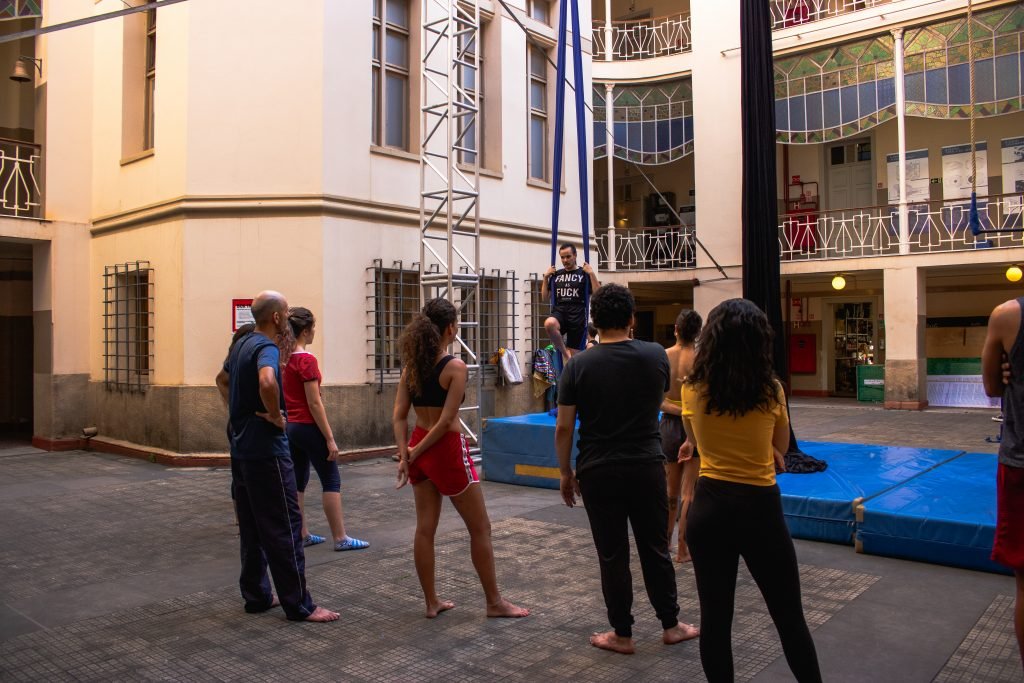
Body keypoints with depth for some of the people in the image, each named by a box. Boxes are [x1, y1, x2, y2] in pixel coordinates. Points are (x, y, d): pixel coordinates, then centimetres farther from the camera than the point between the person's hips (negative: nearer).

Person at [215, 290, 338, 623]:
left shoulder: (241, 344, 12)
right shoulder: (267, 347, -17)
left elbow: (222, 379, 30)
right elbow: (267, 382, -38)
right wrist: (275, 415, -22)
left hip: (241, 448, 10)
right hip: (266, 450, -10)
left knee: (251, 527, 15)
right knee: (284, 527, -4)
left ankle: (256, 595, 24)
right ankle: (298, 605, 2)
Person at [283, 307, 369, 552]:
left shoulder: (285, 359, 7)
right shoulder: (307, 360, -17)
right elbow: (314, 403, -19)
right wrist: (330, 439, -16)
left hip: (290, 427, 8)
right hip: (308, 427, -8)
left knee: (298, 481, 12)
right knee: (331, 480, 0)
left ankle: (302, 534, 19)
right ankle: (341, 538, 3)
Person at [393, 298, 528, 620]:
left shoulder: (411, 365, 3)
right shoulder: (455, 366, -16)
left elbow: (399, 416, 0)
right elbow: (446, 421, -19)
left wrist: (405, 454, -3)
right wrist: (415, 452, -9)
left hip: (420, 449, 7)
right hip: (447, 449, -7)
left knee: (425, 527, 13)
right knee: (480, 528, 8)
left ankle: (432, 602, 24)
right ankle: (495, 602, 19)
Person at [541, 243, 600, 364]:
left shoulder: (584, 273, 5)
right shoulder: (556, 274, 15)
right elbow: (544, 297, 15)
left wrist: (592, 273, -11)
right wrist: (546, 277, 6)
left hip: (577, 316, -2)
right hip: (559, 312, 2)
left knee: (573, 355, -2)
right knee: (549, 323, -36)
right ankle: (565, 353, -15)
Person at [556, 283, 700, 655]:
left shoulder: (578, 365, -9)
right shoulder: (656, 355, -4)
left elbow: (563, 428, -7)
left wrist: (566, 474, 4)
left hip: (599, 472, -2)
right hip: (647, 467, 2)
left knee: (612, 555, 8)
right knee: (655, 548, 15)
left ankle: (621, 634, 20)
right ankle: (671, 624, 29)